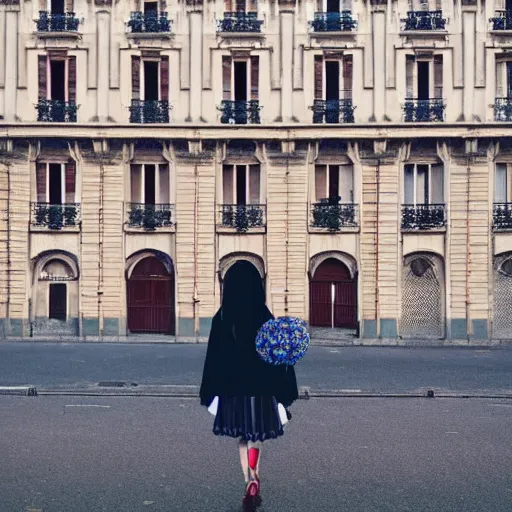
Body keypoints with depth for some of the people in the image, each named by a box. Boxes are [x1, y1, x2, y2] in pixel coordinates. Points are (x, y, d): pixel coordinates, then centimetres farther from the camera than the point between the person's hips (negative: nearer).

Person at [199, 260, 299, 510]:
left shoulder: (221, 317, -5)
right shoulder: (264, 315, -7)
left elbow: (214, 356, -2)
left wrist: (208, 393, 6)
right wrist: (283, 391, 2)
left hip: (231, 385, 1)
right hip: (260, 385, -1)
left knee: (243, 436, 15)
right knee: (256, 436, 9)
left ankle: (250, 485, 14)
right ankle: (253, 480, -15)